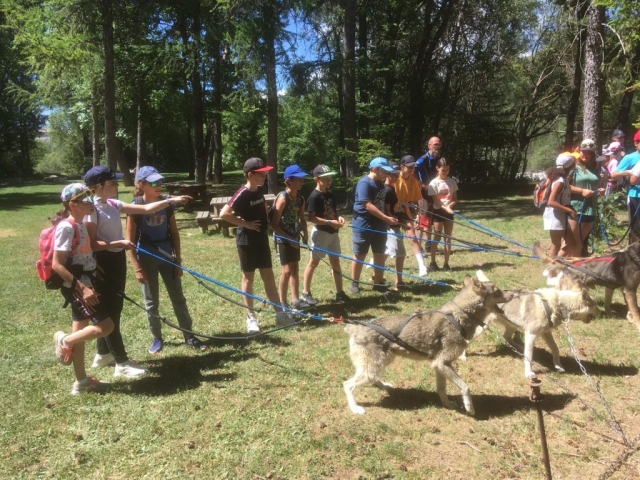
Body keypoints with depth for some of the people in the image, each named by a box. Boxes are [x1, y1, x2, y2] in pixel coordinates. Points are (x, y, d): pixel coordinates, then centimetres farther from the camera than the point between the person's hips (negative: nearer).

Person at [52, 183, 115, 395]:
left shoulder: (79, 225, 9)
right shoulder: (66, 227, -18)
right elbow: (57, 265, -21)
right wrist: (81, 287, -24)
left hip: (84, 282, 9)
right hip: (77, 286, -9)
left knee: (81, 331, 14)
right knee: (106, 326, -12)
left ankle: (81, 381, 24)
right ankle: (64, 341, 10)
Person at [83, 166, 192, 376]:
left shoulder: (113, 204, 8)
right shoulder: (91, 209, -16)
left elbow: (146, 209, 9)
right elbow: (91, 244, -18)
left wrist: (171, 200, 4)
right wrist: (119, 243, -25)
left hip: (117, 260, 9)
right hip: (103, 263, -9)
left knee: (113, 309, 16)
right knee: (109, 311, -1)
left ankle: (103, 354, 31)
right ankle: (122, 363, 6)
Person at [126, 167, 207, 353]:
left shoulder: (167, 204, -1)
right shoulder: (135, 207, -12)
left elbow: (174, 233, 5)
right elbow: (130, 240, -10)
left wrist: (178, 260, 3)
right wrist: (137, 268, -13)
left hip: (166, 254, 3)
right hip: (146, 257, -3)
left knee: (178, 297, 8)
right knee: (151, 301, 9)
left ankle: (189, 336, 18)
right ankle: (157, 338, 25)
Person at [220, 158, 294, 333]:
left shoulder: (260, 190, 5)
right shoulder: (242, 194, -18)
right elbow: (224, 214, -26)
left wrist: (266, 222, 8)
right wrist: (245, 224, -21)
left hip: (262, 238, 7)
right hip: (247, 240, -7)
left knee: (268, 275, 11)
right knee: (248, 277, 4)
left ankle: (280, 313, 18)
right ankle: (251, 318, 14)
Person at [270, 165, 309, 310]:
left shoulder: (300, 198, 1)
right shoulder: (283, 198, -20)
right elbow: (274, 224, -21)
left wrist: (305, 234, -2)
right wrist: (289, 239, -18)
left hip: (295, 237, 7)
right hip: (283, 238, -7)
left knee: (295, 268, 12)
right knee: (287, 270, -6)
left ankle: (295, 300, 22)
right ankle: (282, 303, 7)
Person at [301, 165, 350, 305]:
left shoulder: (330, 194, 8)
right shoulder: (314, 196, -15)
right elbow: (311, 218, -21)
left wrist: (338, 217, -3)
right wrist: (330, 222, -25)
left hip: (332, 232, 8)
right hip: (320, 232, -8)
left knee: (335, 262, 10)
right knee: (314, 262, 2)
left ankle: (340, 293, 18)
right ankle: (305, 293, 13)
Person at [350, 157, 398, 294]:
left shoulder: (381, 183, 9)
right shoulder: (364, 183, -18)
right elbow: (368, 205, -25)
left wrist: (387, 219, 11)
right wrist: (387, 218, -26)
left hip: (379, 224, 8)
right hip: (363, 225, -8)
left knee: (380, 254, 10)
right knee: (359, 255, 4)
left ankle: (378, 282, 21)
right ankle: (354, 283, 17)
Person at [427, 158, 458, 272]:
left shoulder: (452, 181, 4)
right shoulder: (434, 183, -7)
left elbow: (455, 198, 6)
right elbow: (435, 200, -12)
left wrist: (450, 205, -16)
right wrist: (445, 208, -27)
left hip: (449, 212, 3)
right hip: (438, 211, -3)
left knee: (448, 238, 5)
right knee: (437, 237, 1)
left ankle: (446, 264, 11)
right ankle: (432, 263, 11)